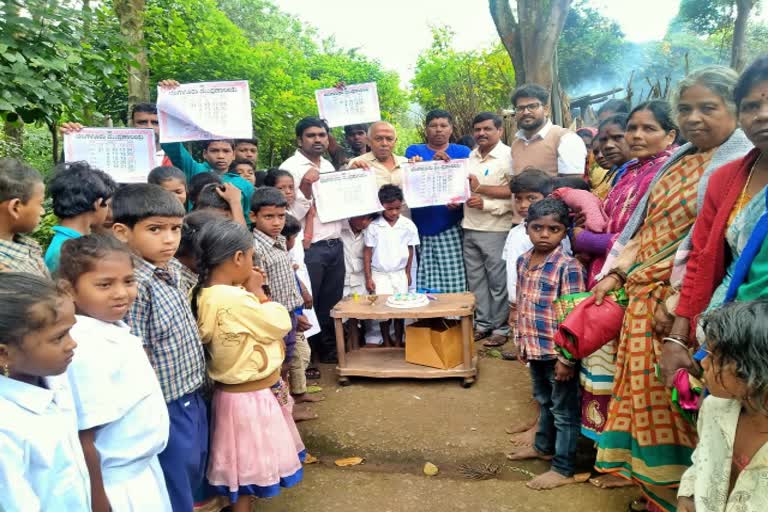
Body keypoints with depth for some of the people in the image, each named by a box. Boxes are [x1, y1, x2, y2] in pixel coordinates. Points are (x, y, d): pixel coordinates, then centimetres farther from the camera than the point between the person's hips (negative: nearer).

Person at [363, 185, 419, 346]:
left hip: (400, 274, 1)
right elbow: (367, 252, -4)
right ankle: (386, 343, 18)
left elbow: (410, 250, 6)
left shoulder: (408, 225, -5)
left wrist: (407, 273, 9)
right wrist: (368, 278, -5)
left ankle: (399, 342, 21)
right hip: (379, 274, -1)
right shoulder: (374, 226, -9)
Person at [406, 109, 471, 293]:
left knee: (453, 283, -5)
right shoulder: (414, 151, 10)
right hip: (421, 227, 1)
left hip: (451, 228, 0)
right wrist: (433, 163, -20)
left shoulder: (462, 152, 9)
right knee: (424, 284, 1)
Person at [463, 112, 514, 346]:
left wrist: (486, 204, -19)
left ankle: (501, 327, 13)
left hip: (496, 229, -6)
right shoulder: (470, 156, 12)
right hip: (470, 228, 7)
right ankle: (482, 323, 24)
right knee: (475, 279, 12)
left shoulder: (509, 156, -8)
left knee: (498, 281, 1)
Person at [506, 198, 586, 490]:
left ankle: (563, 470, 22)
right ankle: (543, 447, 47)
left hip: (557, 352, -7)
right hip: (534, 349, 7)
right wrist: (521, 342, 16)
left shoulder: (568, 267, -19)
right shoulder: (523, 262, 4)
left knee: (564, 410, 9)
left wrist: (566, 358, -18)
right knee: (543, 402, 26)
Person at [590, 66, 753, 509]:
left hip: (679, 294, -7)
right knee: (640, 382, 14)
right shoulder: (679, 159, 15)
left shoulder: (740, 161, -10)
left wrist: (679, 300, -20)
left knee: (665, 390, 1)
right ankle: (636, 468, 30)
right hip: (642, 289, 7)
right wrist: (616, 272, 11)